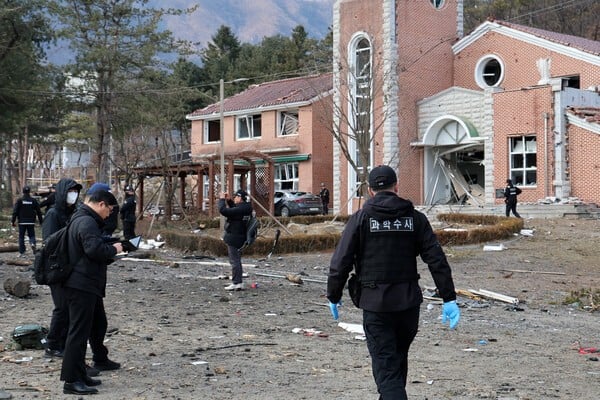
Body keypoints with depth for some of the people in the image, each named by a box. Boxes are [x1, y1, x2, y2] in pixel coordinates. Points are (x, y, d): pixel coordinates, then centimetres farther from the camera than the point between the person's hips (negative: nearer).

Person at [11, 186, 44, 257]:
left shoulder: (19, 200, -2)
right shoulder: (33, 201, 3)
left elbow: (15, 212, -6)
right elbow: (39, 212, 5)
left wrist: (13, 221, -2)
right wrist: (41, 222, 11)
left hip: (22, 222, -1)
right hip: (31, 222, 1)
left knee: (21, 237, 6)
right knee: (31, 235, 12)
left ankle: (21, 252, 4)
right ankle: (33, 243, -20)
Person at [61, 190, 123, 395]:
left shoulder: (82, 219, 17)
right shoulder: (87, 222, -18)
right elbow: (95, 249, -30)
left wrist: (110, 251, 9)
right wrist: (113, 249, -13)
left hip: (88, 285, 11)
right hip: (82, 286, -11)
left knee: (98, 323, 24)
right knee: (79, 330, -9)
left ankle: (100, 360, 39)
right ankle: (72, 380, -7)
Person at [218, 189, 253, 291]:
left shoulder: (239, 210, -24)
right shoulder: (245, 208, 6)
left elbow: (223, 210, -26)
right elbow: (234, 209, 24)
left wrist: (222, 199, -12)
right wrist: (228, 200, 11)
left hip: (234, 239, -10)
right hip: (241, 237, 10)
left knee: (234, 261, -5)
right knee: (237, 260, 17)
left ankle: (236, 283, -2)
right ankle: (239, 283, 23)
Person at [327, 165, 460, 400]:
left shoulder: (361, 218, -4)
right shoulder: (415, 218, 3)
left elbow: (340, 263, -6)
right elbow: (437, 260, -1)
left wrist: (333, 297, 7)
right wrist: (449, 298, 2)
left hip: (375, 305, -3)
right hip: (409, 303, 4)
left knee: (386, 369, -3)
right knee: (399, 361, 22)